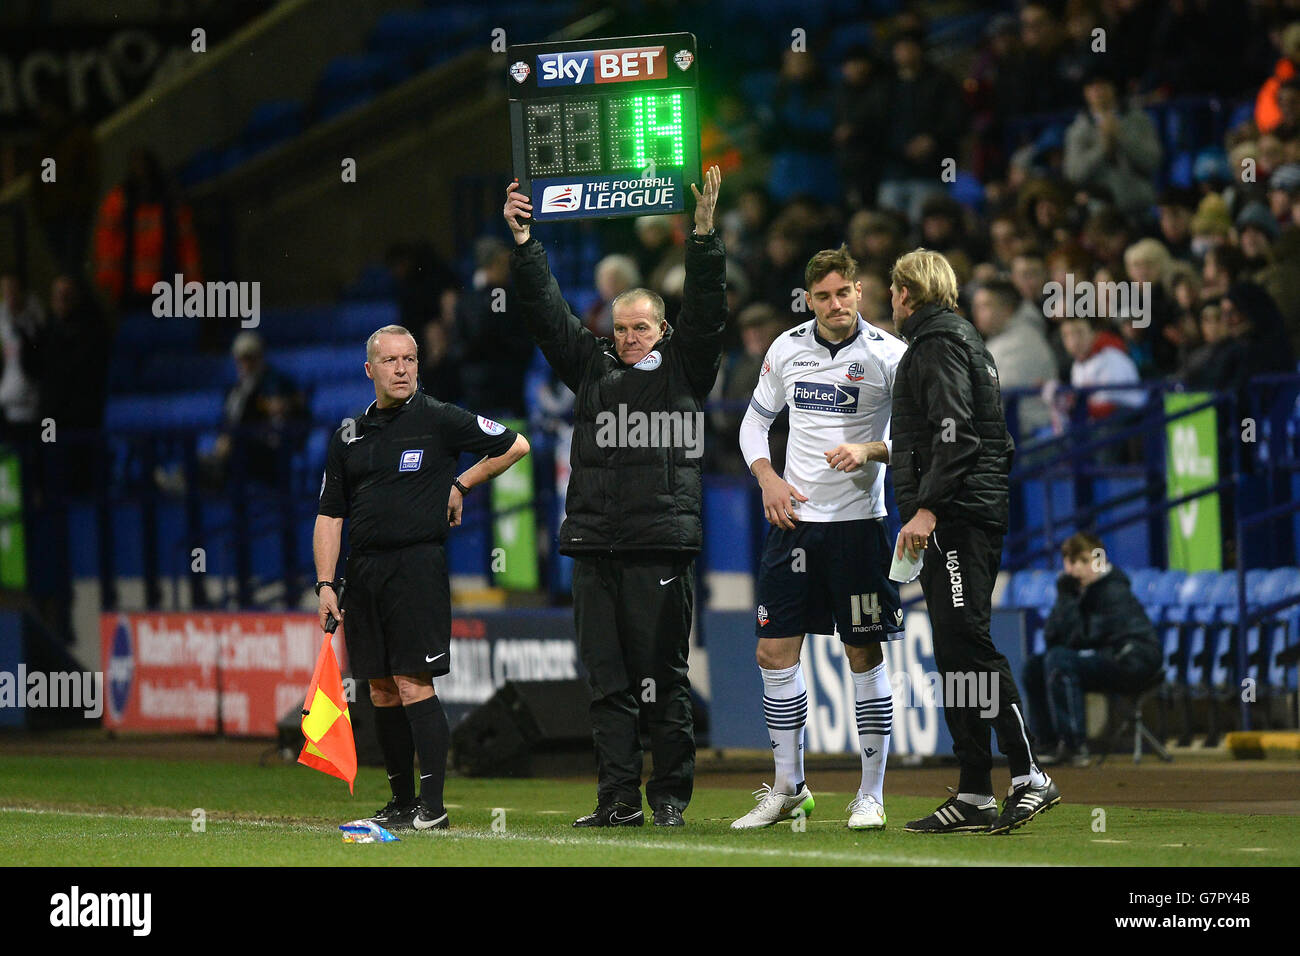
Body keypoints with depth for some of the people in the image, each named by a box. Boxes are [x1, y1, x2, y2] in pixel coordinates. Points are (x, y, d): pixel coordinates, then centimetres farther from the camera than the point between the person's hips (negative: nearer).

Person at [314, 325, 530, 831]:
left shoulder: (438, 420, -1)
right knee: (382, 691, 7)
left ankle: (432, 805, -12)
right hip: (363, 571, 5)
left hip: (417, 565, -5)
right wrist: (325, 584, 4)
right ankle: (401, 801, 15)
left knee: (413, 685, -12)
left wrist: (461, 485, 7)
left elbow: (515, 445, 8)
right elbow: (329, 515, 14)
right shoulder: (349, 434, 12)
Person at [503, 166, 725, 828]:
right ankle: (618, 798, 5)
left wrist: (703, 236, -12)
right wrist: (524, 244, 5)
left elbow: (705, 311, -3)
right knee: (607, 678, 3)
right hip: (594, 543, 4)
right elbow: (545, 313, 15)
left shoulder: (684, 368, 8)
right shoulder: (592, 366, 17)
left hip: (661, 543, -4)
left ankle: (671, 796, 2)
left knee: (662, 678, -3)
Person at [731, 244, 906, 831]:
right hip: (793, 518, 4)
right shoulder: (786, 349, 6)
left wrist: (870, 451, -20)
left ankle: (871, 794, 5)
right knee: (774, 652, 2)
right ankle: (788, 787, 14)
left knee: (864, 655, -2)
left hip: (857, 522, -4)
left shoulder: (885, 355, -6)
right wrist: (768, 478, 1)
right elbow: (755, 421, 17)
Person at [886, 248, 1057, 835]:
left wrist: (927, 507, -22)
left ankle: (1029, 777, -19)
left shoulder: (939, 345, -7)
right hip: (957, 522, 10)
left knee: (968, 643, -15)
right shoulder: (960, 340, 24)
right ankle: (974, 797, 6)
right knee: (955, 654, 7)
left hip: (958, 518, -10)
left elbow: (954, 433, -18)